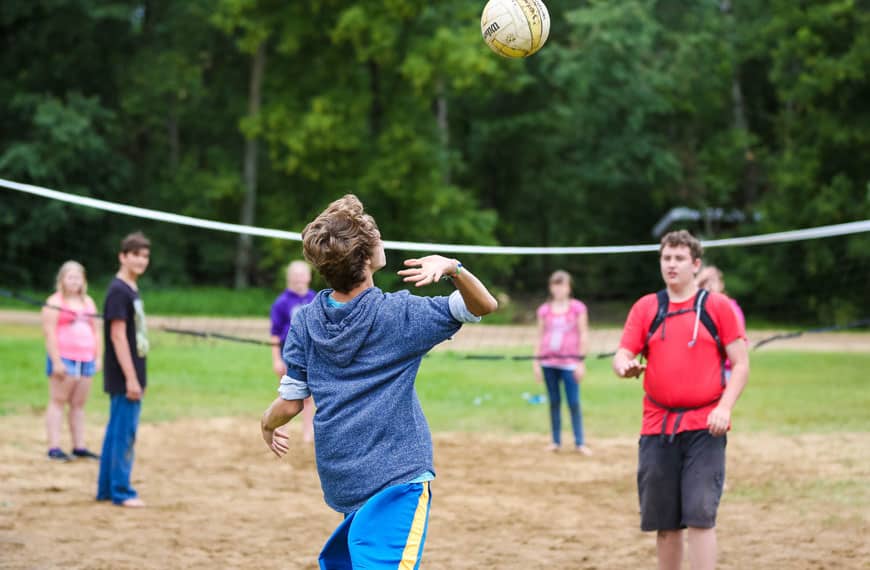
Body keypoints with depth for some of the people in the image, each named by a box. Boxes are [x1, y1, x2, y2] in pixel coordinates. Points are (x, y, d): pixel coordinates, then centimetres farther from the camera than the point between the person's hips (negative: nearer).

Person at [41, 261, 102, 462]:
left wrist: (98, 357, 12)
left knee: (78, 404, 7)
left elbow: (95, 332, 21)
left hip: (85, 360, 6)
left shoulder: (88, 302, 18)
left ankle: (79, 447, 10)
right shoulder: (55, 302, -3)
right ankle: (54, 448, -7)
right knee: (58, 401, -5)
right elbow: (50, 334, -10)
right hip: (64, 360, -6)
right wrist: (56, 361, -17)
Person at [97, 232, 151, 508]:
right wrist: (131, 379, -20)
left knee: (116, 432, 12)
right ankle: (121, 492, 0)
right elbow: (118, 336, -18)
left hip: (130, 376, 9)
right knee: (124, 433, -5)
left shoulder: (132, 289, 14)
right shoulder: (118, 291, -14)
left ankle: (106, 489, 18)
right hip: (124, 377, -9)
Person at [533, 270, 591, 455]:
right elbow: (540, 337, 12)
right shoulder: (544, 310, 9)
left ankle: (579, 443, 3)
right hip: (548, 362, 3)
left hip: (569, 362, -3)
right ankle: (556, 441, 13)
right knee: (554, 402, 7)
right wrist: (537, 361, 7)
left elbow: (583, 335, 0)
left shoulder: (577, 308, 1)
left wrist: (581, 361, -5)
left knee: (574, 403, -5)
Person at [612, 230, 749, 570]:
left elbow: (740, 363, 2)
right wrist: (625, 366, -19)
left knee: (700, 516, -12)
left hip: (704, 427, -3)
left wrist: (725, 407, -13)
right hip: (657, 427, 3)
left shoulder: (717, 306, 4)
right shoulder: (645, 307, 11)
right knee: (663, 522, 7)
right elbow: (622, 355, 6)